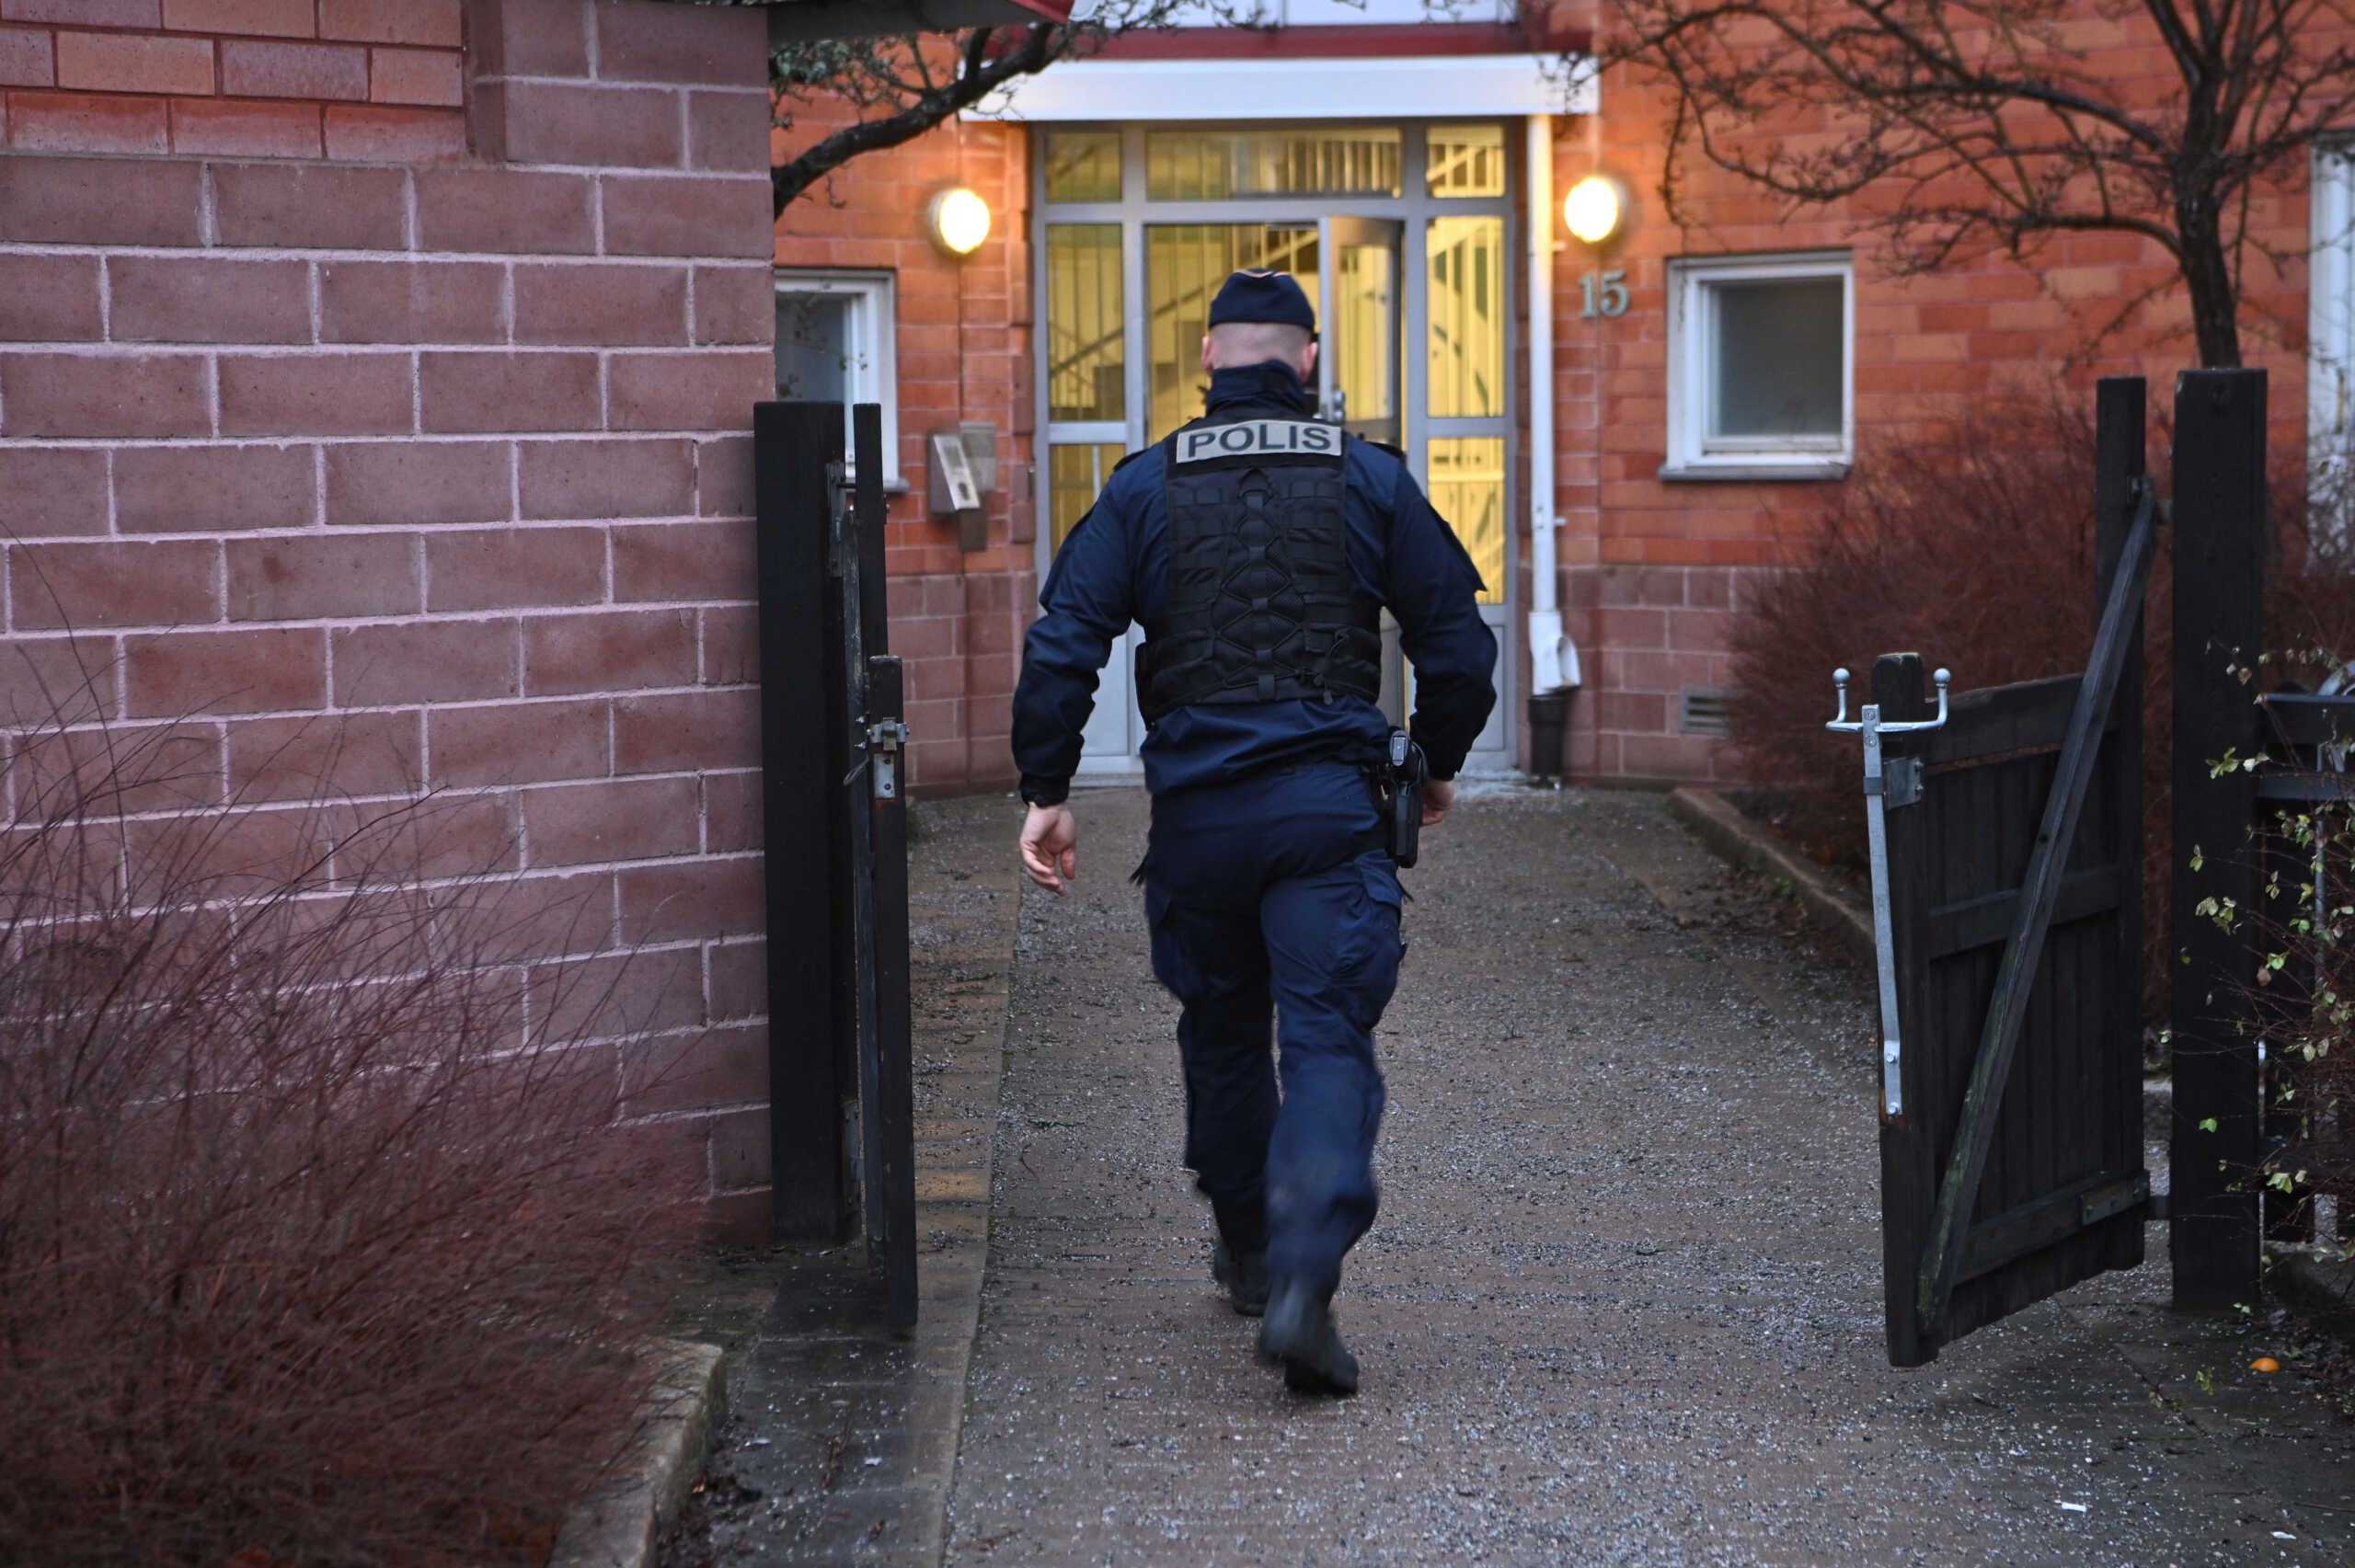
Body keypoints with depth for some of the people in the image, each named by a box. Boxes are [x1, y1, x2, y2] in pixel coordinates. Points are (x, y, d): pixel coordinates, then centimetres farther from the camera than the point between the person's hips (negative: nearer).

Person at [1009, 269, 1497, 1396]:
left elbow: (1063, 643, -4)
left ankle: (1248, 1253, 35)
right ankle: (1301, 1281, -21)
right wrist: (1435, 765, 20)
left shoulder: (1145, 486, 3)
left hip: (1196, 813, 2)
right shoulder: (1369, 479, 3)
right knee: (1329, 1040, -4)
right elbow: (1457, 640, 5)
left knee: (1221, 1032, 20)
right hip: (1330, 807, -2)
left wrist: (1045, 790, 1)